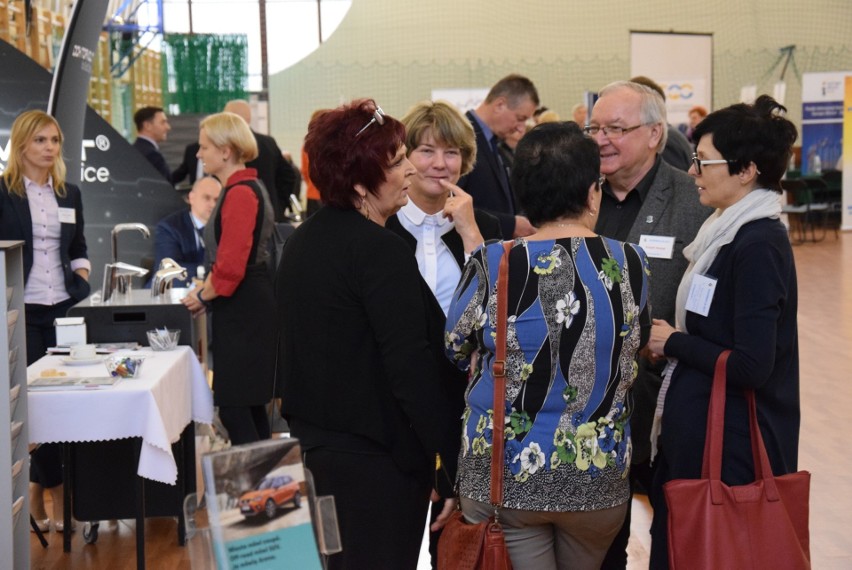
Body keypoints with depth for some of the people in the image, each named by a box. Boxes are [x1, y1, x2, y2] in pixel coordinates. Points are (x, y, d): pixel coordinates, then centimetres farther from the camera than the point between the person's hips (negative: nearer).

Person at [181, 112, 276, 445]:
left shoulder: (240, 193, -17)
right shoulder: (244, 188, 15)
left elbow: (232, 267, -21)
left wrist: (203, 296, -6)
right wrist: (205, 291, 13)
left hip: (243, 311, -10)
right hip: (243, 308, 10)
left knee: (234, 409, -7)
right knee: (249, 408, 14)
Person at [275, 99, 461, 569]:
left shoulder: (301, 241, 9)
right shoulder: (381, 251, -18)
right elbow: (413, 367, -22)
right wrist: (454, 469, -20)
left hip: (311, 442, 9)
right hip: (376, 459, -9)